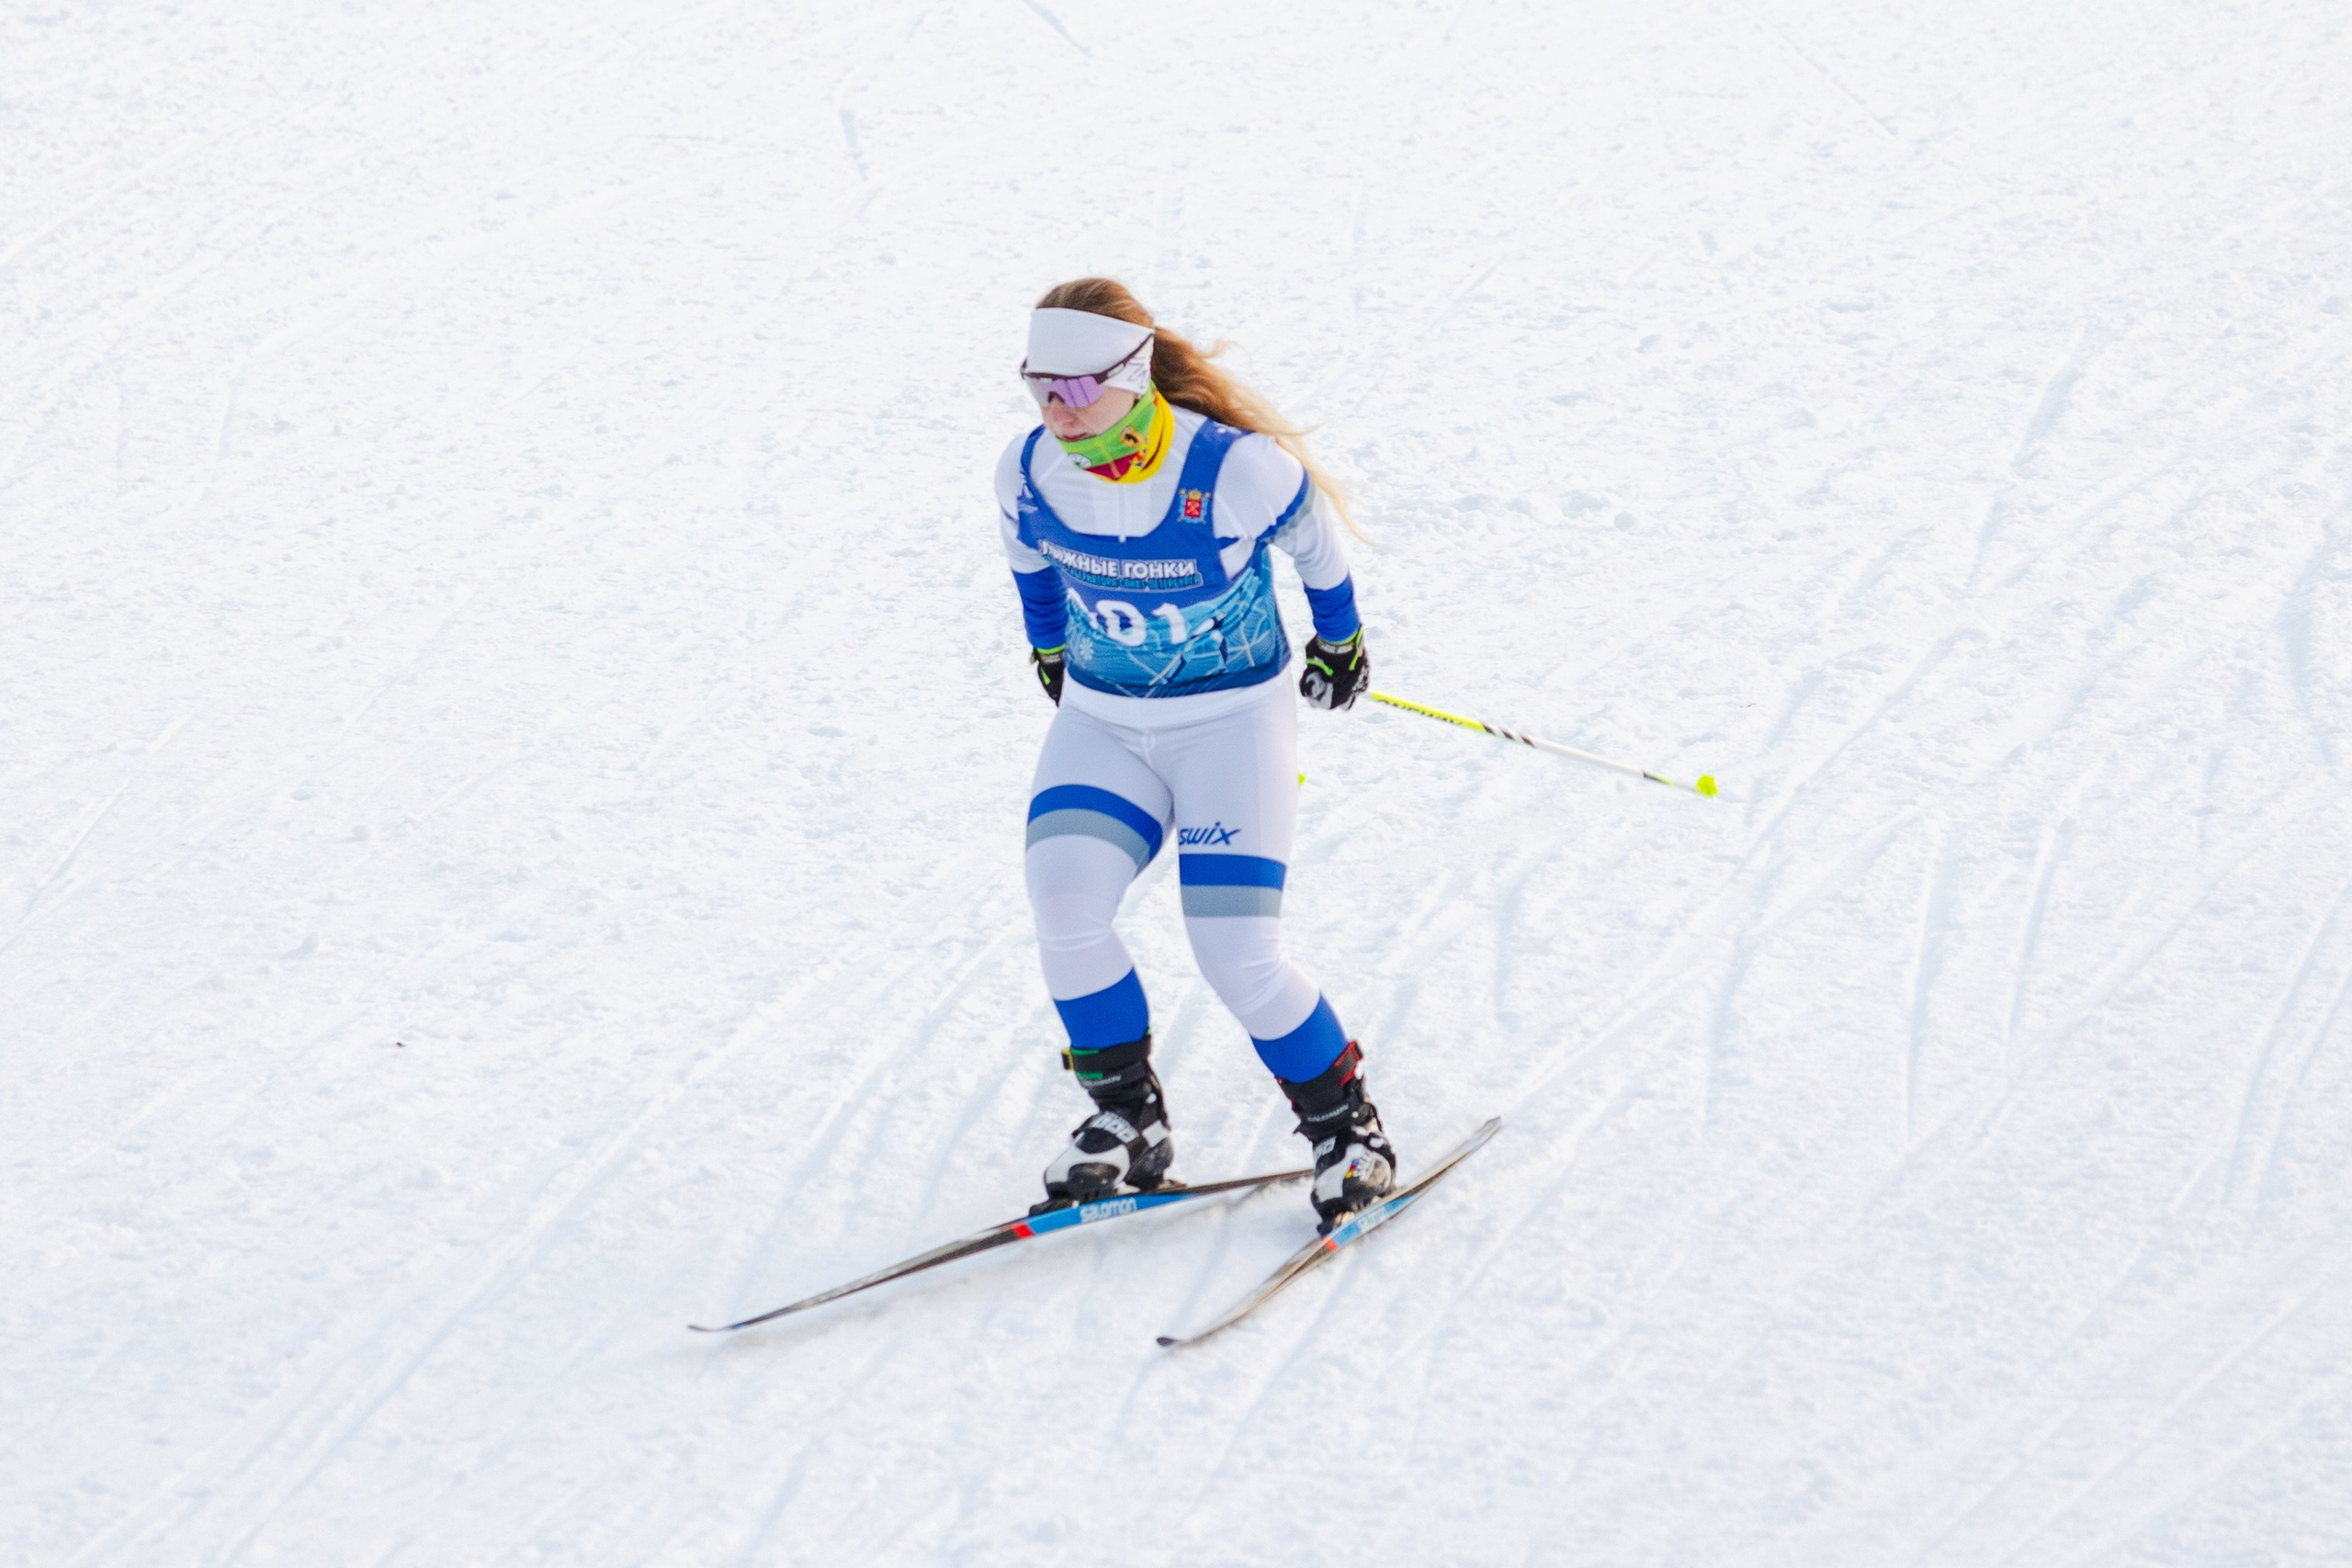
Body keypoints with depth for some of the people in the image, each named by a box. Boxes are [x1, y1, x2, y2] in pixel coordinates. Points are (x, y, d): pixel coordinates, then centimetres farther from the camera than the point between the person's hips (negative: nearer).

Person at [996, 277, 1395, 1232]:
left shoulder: (1237, 472, -24)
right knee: (1064, 911, -21)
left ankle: (1344, 1125, 11)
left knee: (1237, 956, -15)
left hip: (1232, 722, -4)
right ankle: (1128, 1120, 0)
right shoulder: (1027, 474, -11)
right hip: (1099, 724, 4)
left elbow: (1315, 541, -2)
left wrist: (1340, 639, 14)